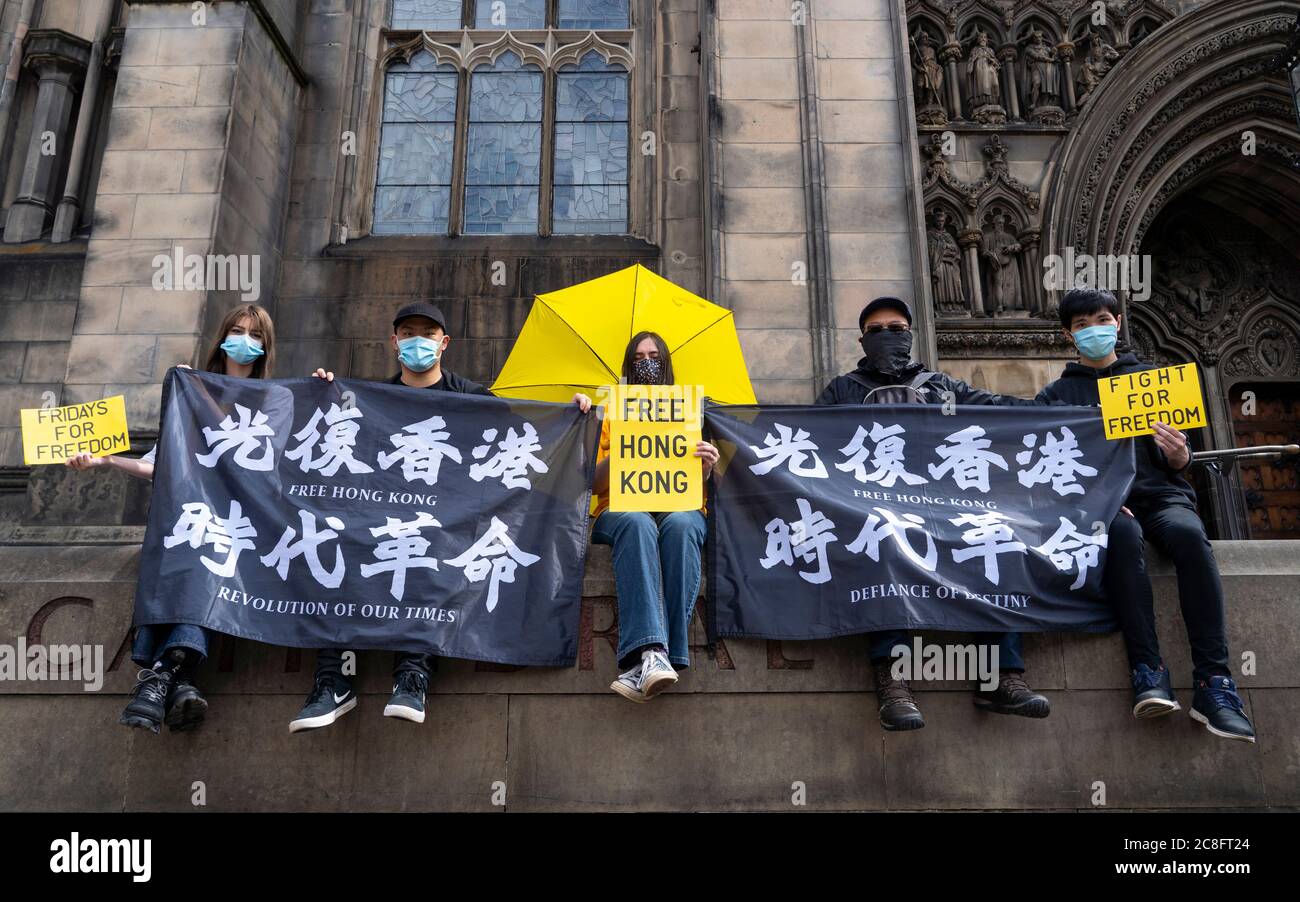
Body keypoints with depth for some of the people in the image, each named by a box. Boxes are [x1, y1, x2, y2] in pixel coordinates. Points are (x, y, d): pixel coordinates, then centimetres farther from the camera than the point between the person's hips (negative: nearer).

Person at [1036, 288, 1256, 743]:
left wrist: (1180, 457, -11)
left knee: (1190, 534, -32)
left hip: (1161, 493, 1)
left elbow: (1175, 458, 14)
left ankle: (1213, 681, -35)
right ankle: (1148, 670, -39)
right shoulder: (1057, 394, 18)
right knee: (1123, 533, -36)